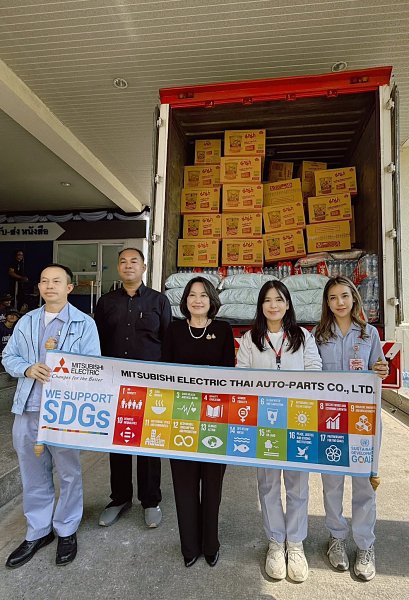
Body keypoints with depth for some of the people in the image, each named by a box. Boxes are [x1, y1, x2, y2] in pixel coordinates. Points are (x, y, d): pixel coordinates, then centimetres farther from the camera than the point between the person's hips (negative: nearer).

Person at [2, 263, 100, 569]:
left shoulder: (85, 323, -4)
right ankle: (38, 531, 37)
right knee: (33, 475, 17)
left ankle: (66, 531, 32)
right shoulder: (26, 321, 10)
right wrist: (28, 369, -12)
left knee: (69, 473, 11)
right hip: (28, 408, 4)